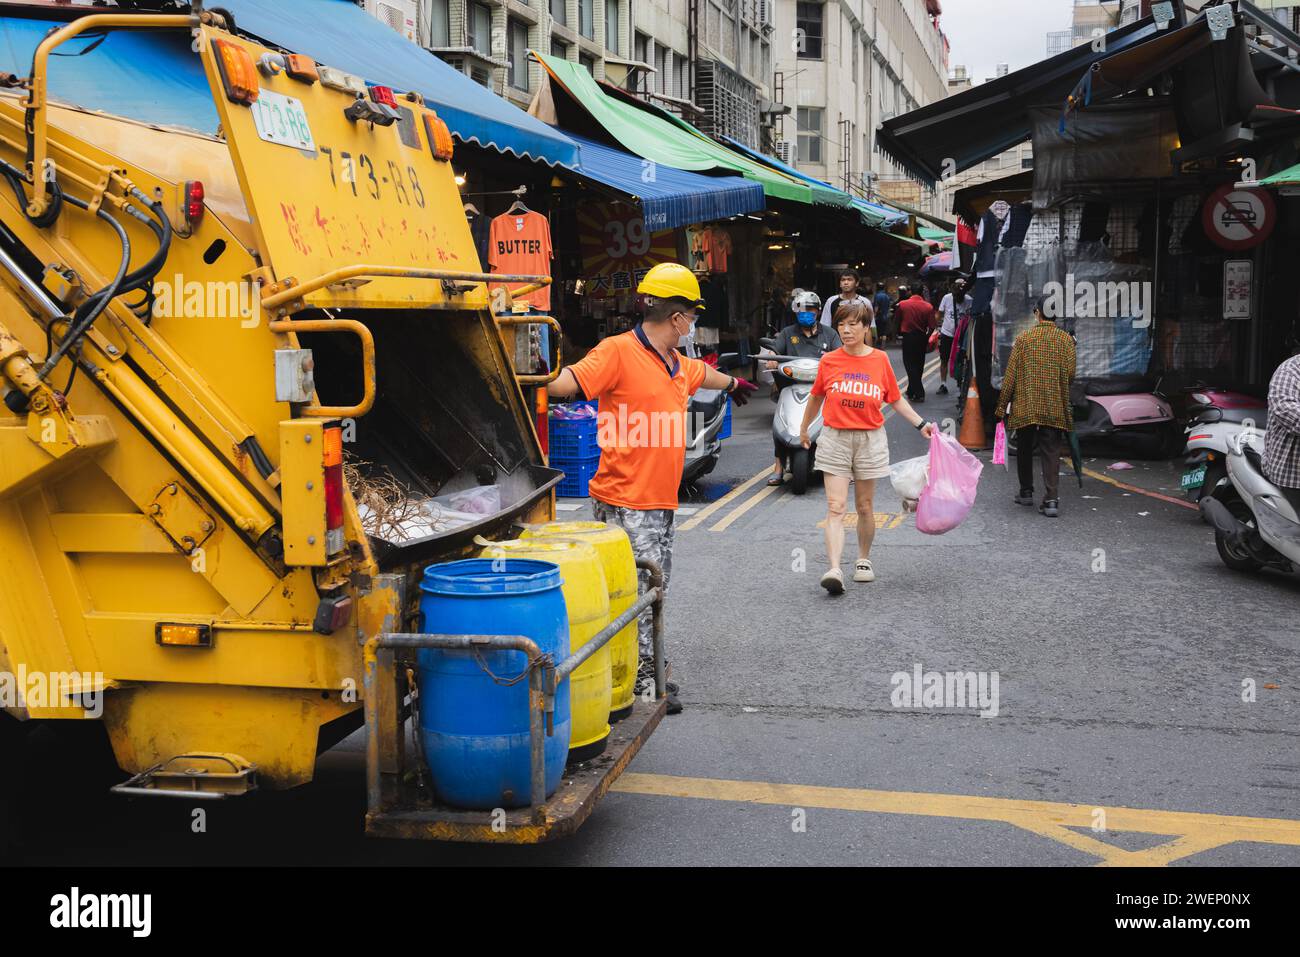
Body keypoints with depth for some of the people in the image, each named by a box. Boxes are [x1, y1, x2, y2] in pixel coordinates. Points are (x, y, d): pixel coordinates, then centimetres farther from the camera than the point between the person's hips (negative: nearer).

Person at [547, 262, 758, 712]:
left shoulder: (675, 364, 16)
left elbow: (703, 373, 40)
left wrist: (734, 383, 59)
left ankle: (649, 673, 25)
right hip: (626, 503, -10)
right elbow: (566, 383, -25)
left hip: (661, 501, 10)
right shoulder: (618, 351, -13)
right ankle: (638, 687, 1)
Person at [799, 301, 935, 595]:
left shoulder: (880, 359, 1)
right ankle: (834, 570, -20)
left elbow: (896, 399, 11)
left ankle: (864, 560, 31)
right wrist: (804, 429, 27)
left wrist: (921, 424, 2)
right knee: (835, 508, -11)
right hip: (835, 439, -1)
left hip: (869, 439, 1)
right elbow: (816, 397, 16)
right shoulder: (829, 361, 0)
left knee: (865, 507, 11)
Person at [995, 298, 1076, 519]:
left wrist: (1002, 405, 3)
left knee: (1025, 450, 17)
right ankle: (1051, 500, -9)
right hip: (1055, 408, 0)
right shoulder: (1066, 339, -1)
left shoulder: (1024, 337, -3)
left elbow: (1011, 374, -3)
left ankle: (1026, 491, 25)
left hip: (1025, 406, 0)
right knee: (1051, 454, 0)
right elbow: (1070, 373, -3)